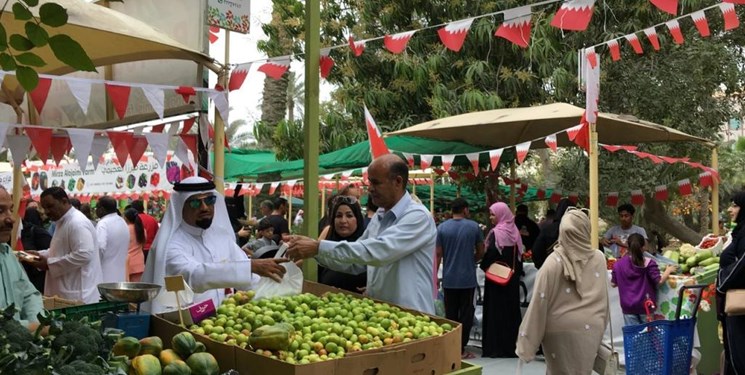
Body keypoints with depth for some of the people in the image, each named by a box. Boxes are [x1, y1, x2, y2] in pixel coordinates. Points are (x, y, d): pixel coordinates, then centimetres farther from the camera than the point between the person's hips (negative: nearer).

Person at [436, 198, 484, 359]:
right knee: (466, 314, 6)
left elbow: (438, 254, -3)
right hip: (468, 278, -1)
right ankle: (461, 349, 7)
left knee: (450, 315, 10)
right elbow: (480, 252, 3)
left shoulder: (442, 228, -3)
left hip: (449, 279, 1)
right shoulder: (474, 227, -4)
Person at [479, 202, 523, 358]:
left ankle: (496, 347, 1)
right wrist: (517, 271, 17)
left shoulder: (496, 233, -15)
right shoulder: (515, 231, 6)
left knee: (496, 310, -1)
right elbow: (519, 253, 11)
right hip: (512, 278, 7)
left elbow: (490, 254, -21)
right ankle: (512, 344, 17)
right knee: (511, 309, 11)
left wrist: (484, 266, -3)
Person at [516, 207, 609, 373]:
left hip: (561, 330, -2)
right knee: (583, 370, 13)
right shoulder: (599, 258, -5)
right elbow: (603, 297, 5)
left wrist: (527, 340, -5)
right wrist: (600, 326, 19)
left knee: (560, 370, 12)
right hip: (590, 329, 2)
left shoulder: (554, 262, -13)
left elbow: (539, 302, -11)